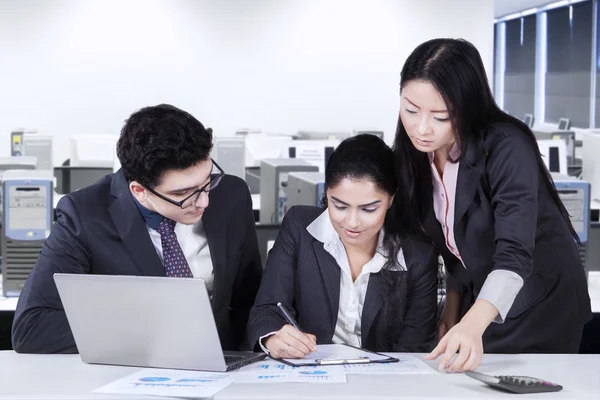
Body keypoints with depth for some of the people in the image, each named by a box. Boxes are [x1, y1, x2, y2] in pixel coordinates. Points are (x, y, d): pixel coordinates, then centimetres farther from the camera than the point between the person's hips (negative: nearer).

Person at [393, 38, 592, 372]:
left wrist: (472, 325, -51)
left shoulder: (506, 147, -27)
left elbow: (515, 253, -37)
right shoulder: (415, 154, -6)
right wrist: (453, 309, 7)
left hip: (541, 310, -6)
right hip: (479, 304, 6)